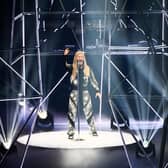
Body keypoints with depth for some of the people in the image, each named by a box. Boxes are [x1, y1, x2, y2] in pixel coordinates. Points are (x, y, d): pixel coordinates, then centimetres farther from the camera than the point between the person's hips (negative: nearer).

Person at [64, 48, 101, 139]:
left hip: (85, 93, 1)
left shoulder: (87, 69, 6)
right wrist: (65, 56, -31)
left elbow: (93, 80, 9)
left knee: (89, 113, 6)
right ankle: (71, 133, 7)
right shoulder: (72, 68, 1)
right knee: (72, 114, 0)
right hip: (74, 93, -1)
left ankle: (93, 130, 20)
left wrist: (97, 90, 4)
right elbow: (65, 64, -16)